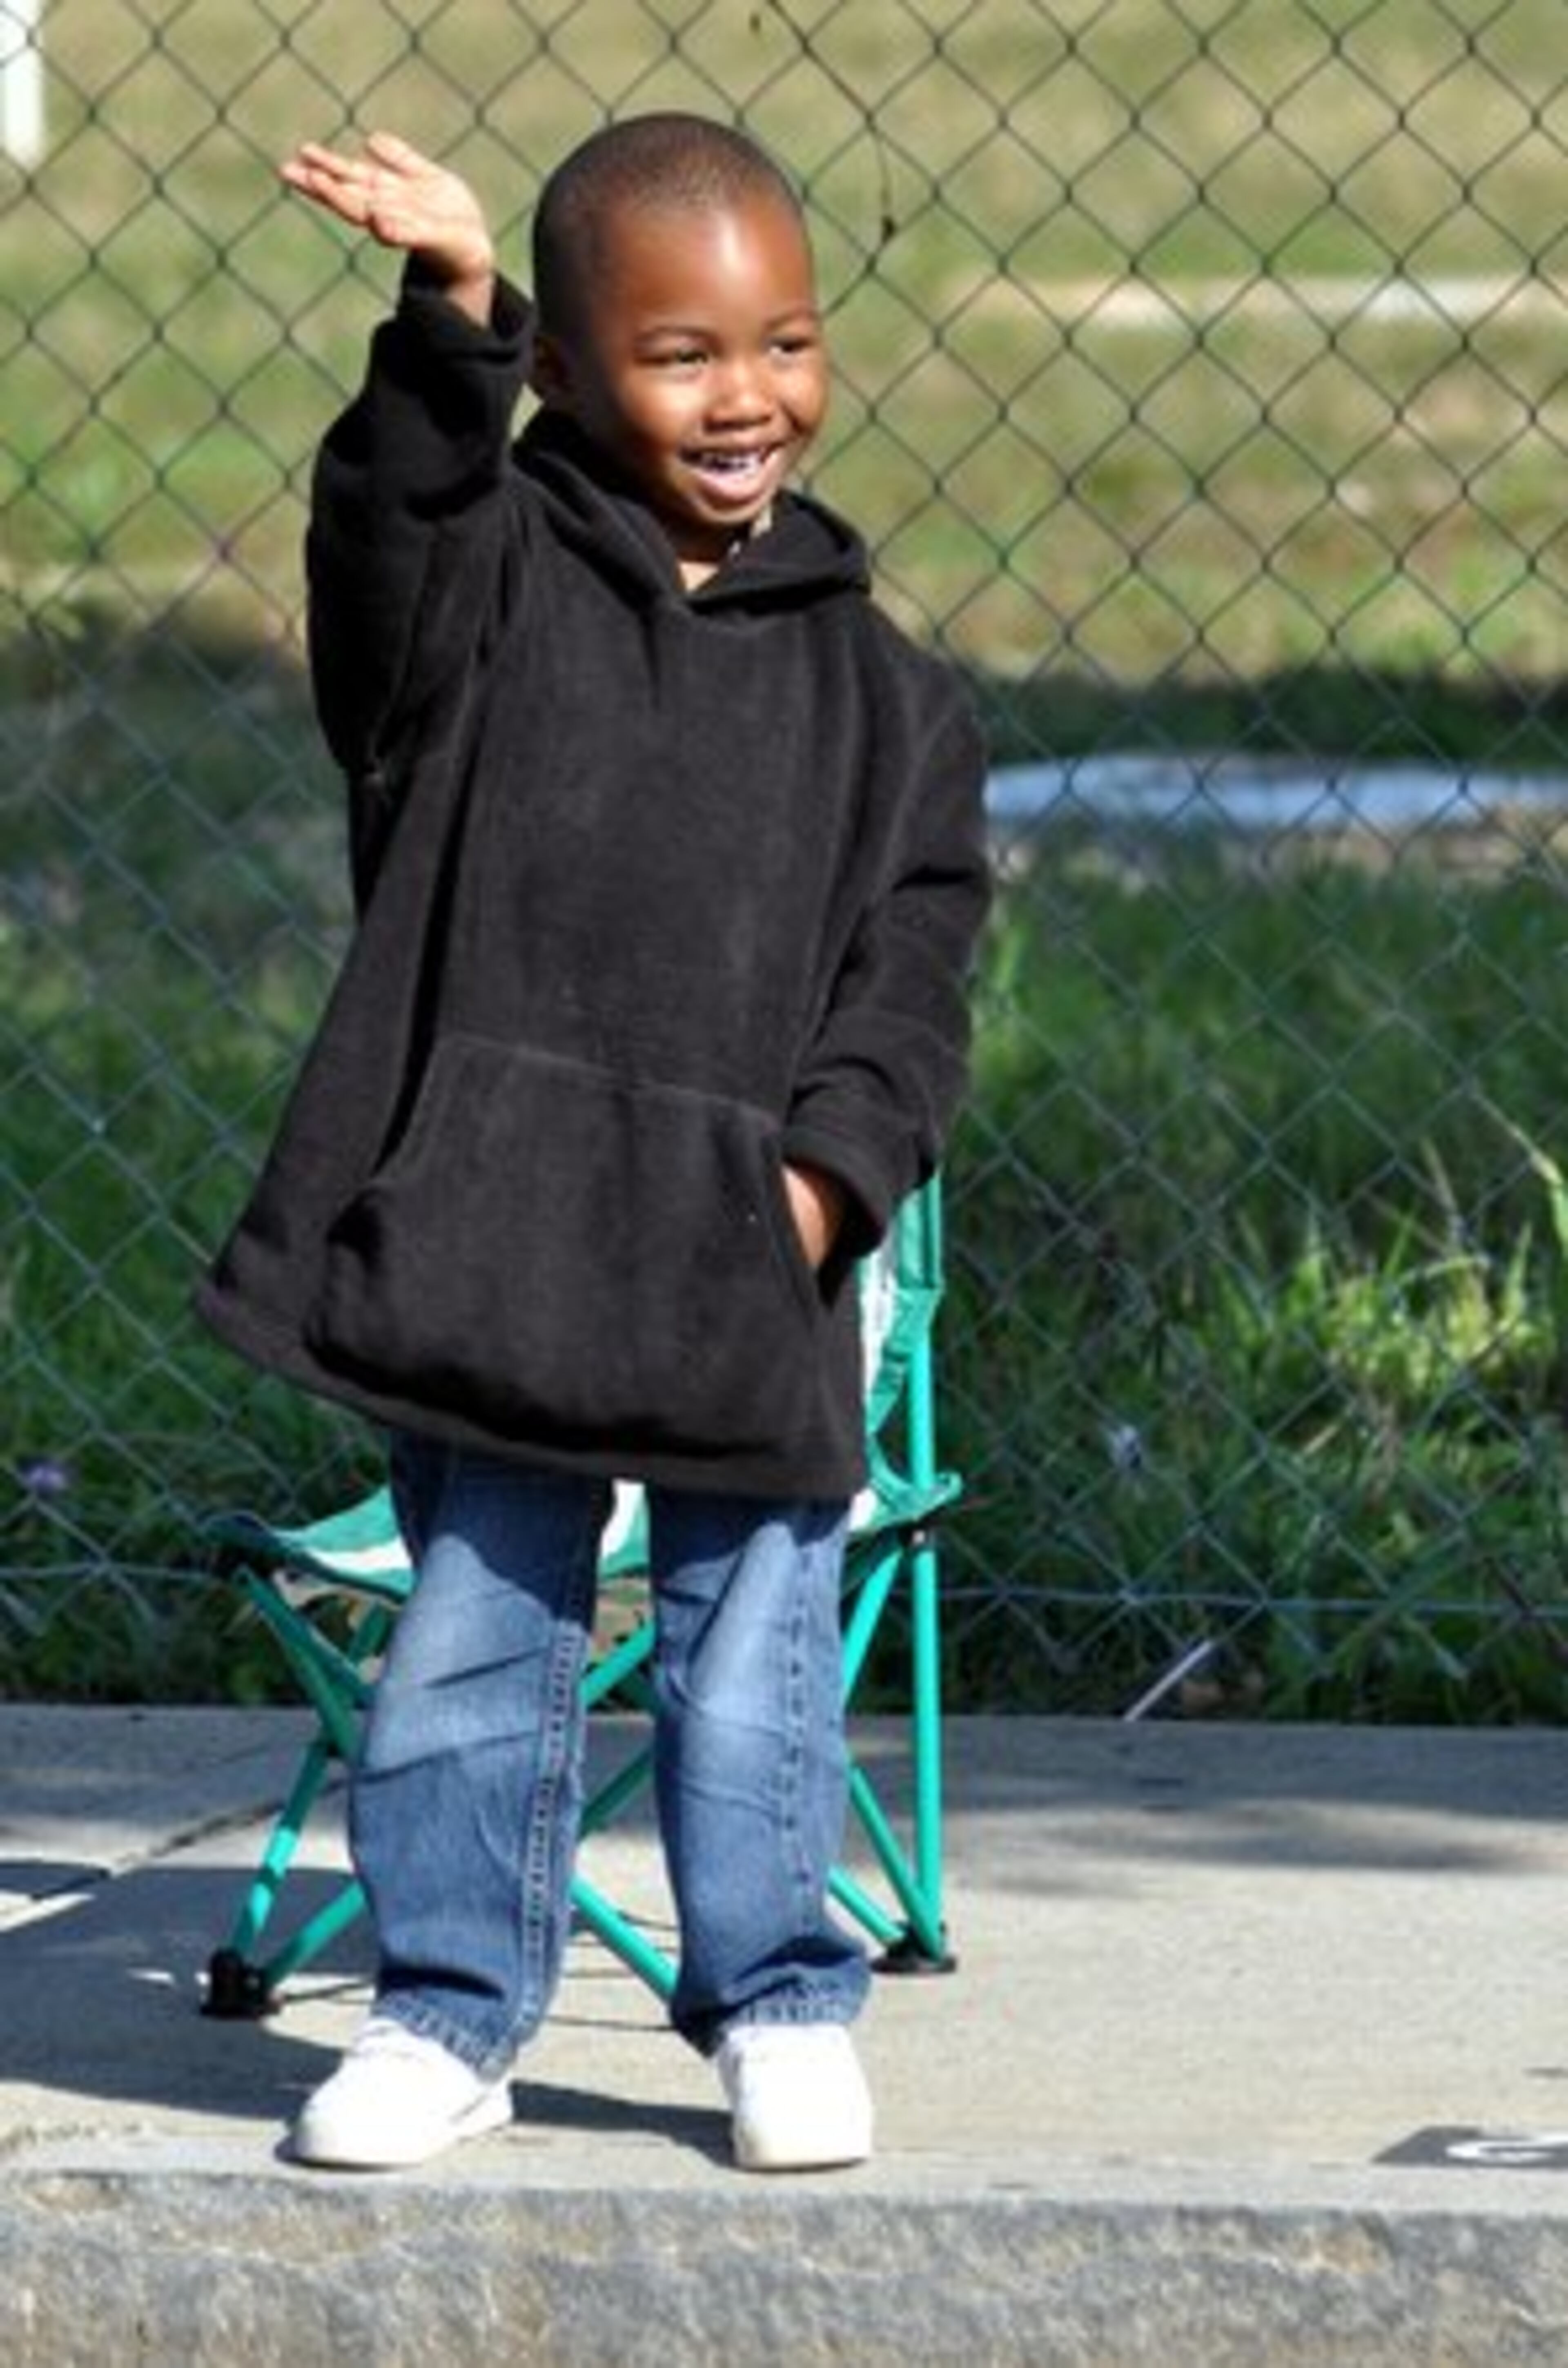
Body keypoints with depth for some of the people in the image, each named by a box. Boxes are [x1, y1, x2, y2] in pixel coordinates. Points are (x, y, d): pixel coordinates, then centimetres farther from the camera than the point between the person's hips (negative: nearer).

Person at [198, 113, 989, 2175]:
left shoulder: (872, 685, 7)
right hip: (497, 1214, -1)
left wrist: (827, 1172, -9)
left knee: (757, 1637, 5)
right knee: (473, 1630, 6)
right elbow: (396, 510, -22)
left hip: (752, 1241, 1)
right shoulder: (489, 575, 1)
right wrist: (449, 307, -39)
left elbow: (914, 964, 6)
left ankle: (780, 2006, 21)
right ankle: (452, 2009, 19)